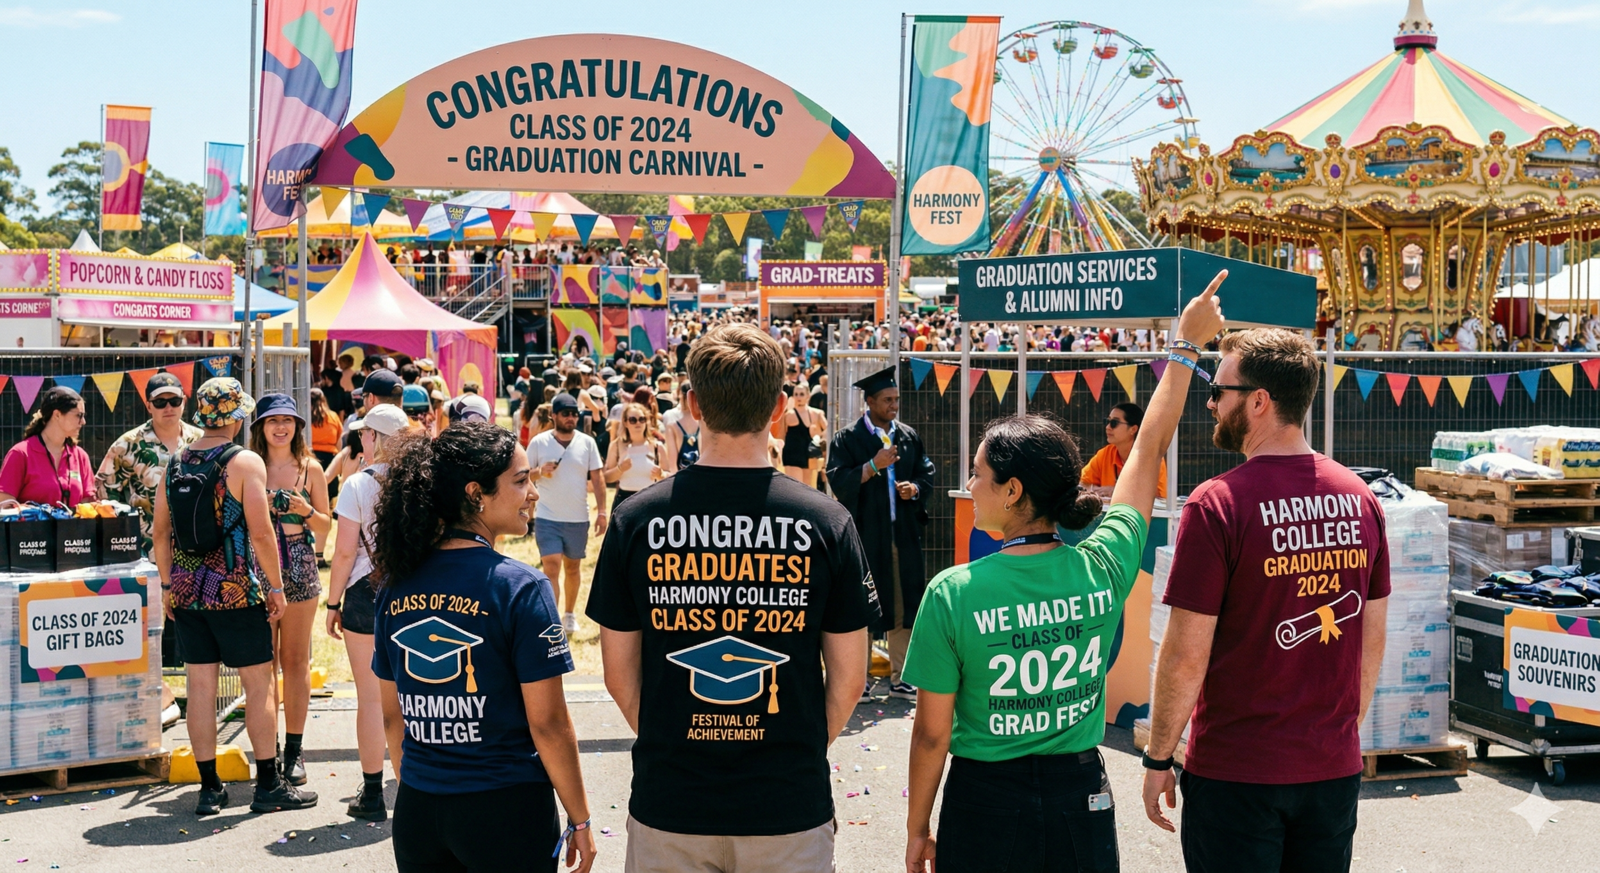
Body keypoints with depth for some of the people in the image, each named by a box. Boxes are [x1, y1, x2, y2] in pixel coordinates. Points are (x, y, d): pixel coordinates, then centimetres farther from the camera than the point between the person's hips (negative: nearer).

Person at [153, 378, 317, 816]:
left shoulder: (176, 463, 6)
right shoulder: (245, 462, -10)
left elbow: (160, 533, 10)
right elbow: (260, 533, -14)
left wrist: (168, 585, 19)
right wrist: (275, 586, -5)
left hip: (187, 591, 5)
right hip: (236, 591, -5)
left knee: (200, 689, 9)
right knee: (259, 684, 4)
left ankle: (209, 788, 14)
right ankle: (268, 786, 8)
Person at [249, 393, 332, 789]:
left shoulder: (310, 469, 5)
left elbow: (326, 527, 9)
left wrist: (305, 510, -10)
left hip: (300, 570, 0)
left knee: (295, 661, 4)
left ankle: (293, 751, 10)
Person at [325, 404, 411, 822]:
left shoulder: (358, 484, -8)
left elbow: (344, 552, -8)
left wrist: (333, 603, 2)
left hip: (367, 594, -3)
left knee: (371, 698, 4)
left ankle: (373, 794, 9)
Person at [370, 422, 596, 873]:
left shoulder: (398, 585, 1)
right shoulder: (520, 587, -15)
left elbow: (392, 715, 9)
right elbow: (547, 722, -13)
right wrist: (580, 820, -3)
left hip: (416, 815, 5)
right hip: (506, 811, -5)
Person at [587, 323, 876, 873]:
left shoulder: (636, 519, -7)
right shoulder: (827, 522, -8)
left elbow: (619, 673, 0)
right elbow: (848, 678, -2)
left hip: (668, 806, 1)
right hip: (788, 807, 0)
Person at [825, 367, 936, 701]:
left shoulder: (909, 437, 11)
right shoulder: (847, 439, -2)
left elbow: (927, 474, 12)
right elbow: (838, 480, -10)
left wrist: (915, 488, -9)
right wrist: (874, 465, -19)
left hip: (904, 534, 4)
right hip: (866, 534, -4)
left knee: (904, 606, 6)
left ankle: (900, 677, 14)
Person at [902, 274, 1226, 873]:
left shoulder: (953, 593, -17)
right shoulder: (1104, 568, -10)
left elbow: (932, 733, -10)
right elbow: (1150, 448, 5)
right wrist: (1189, 344, 17)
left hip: (984, 806, -3)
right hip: (1081, 797, 3)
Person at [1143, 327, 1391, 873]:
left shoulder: (1218, 504, -16)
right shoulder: (1360, 498, 1)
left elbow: (1187, 656, -15)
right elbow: (1373, 640, 9)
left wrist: (1158, 759, -4)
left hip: (1236, 771, -5)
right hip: (1335, 767, 5)